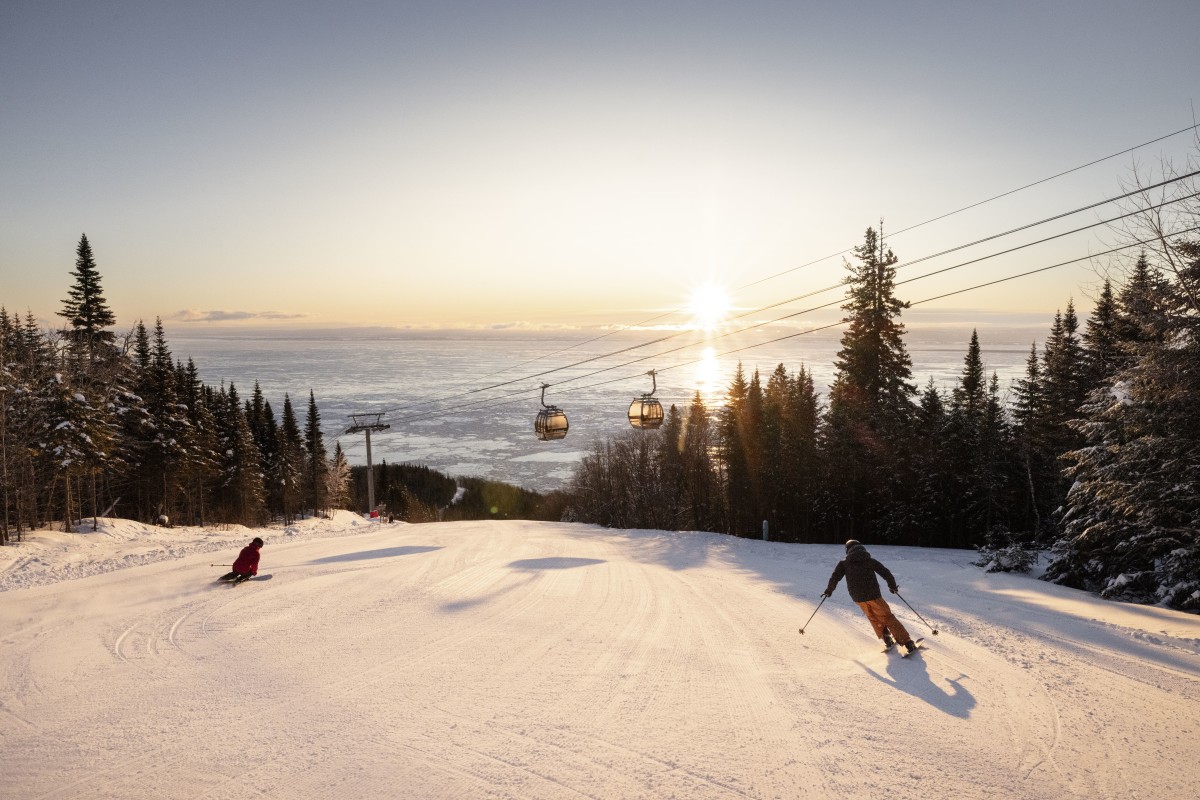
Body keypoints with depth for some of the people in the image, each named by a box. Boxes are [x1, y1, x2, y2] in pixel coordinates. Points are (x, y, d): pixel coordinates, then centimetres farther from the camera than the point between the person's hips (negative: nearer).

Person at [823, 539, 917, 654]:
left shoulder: (844, 563, 9)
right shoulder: (870, 561, 10)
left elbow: (835, 577, -1)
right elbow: (886, 573, 10)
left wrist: (829, 590, 15)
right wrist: (893, 586, 26)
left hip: (858, 597, 1)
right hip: (873, 594, -1)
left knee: (873, 618, 24)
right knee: (887, 617, 7)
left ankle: (887, 640, 19)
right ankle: (908, 643, 2)